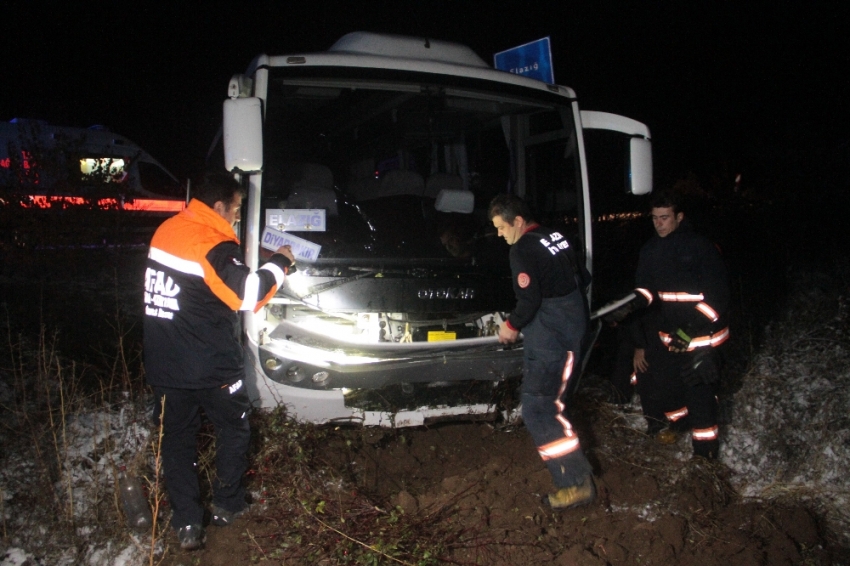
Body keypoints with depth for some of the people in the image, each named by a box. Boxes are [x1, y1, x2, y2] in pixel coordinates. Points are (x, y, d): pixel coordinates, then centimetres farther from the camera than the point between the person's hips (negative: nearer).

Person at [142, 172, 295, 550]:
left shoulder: (166, 231, 5)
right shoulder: (214, 246, -18)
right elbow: (250, 295, -22)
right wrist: (279, 263, -8)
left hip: (164, 365, 6)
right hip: (209, 367, -6)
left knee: (177, 439, 14)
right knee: (234, 432, 16)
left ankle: (187, 524, 16)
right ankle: (227, 505, 26)